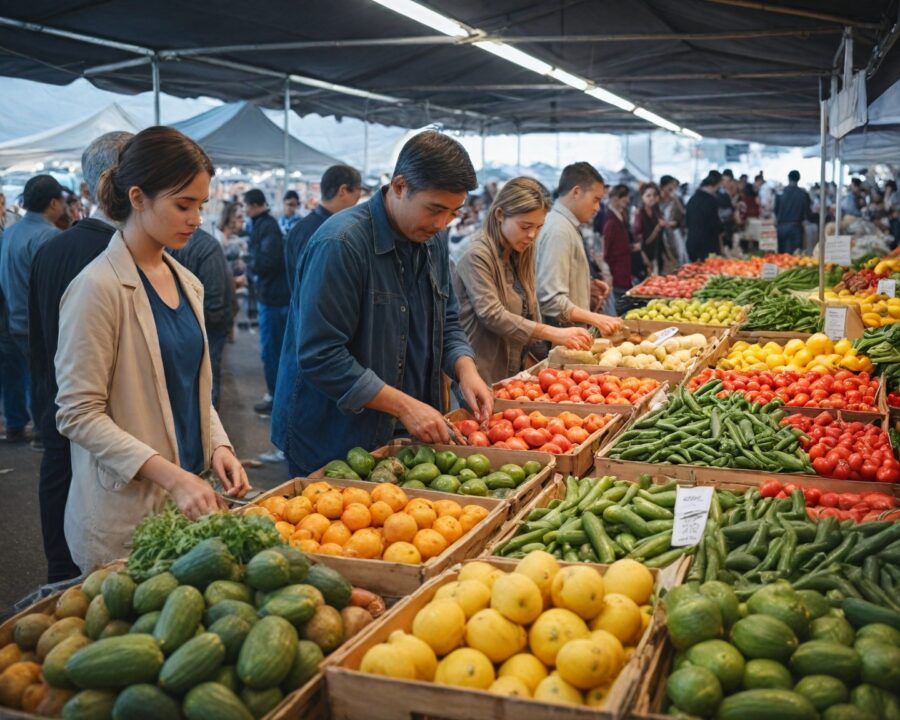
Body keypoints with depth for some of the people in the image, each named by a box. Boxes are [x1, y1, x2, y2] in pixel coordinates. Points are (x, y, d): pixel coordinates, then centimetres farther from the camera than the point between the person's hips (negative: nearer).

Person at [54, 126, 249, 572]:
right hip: (125, 514, -7)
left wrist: (217, 446, -2)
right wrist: (171, 476, -23)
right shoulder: (99, 287, -14)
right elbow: (78, 414, -16)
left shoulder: (186, 283, 9)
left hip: (188, 500, 7)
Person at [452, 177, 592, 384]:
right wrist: (554, 334, -26)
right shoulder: (476, 256, -15)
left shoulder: (520, 255, 11)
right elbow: (493, 315, -23)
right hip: (484, 377, -8)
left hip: (515, 372, 8)